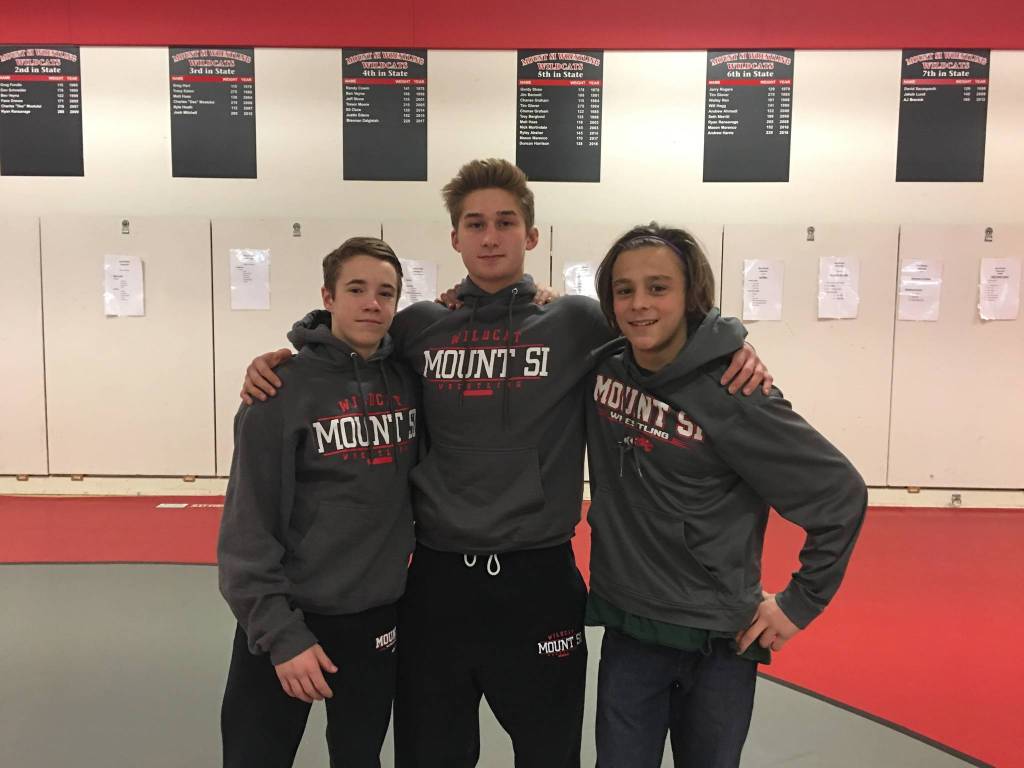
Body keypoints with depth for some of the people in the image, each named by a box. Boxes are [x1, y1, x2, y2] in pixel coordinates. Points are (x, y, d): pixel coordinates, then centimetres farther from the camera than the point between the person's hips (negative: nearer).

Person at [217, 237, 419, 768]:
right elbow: (247, 526, -12)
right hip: (286, 621, -4)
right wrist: (279, 632, -16)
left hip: (377, 618, 4)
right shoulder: (283, 389, -12)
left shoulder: (409, 381, 1)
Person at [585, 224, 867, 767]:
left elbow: (840, 495, -12)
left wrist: (801, 601, -7)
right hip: (625, 629, 3)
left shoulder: (733, 396, -19)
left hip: (718, 640, -3)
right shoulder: (600, 370, -5)